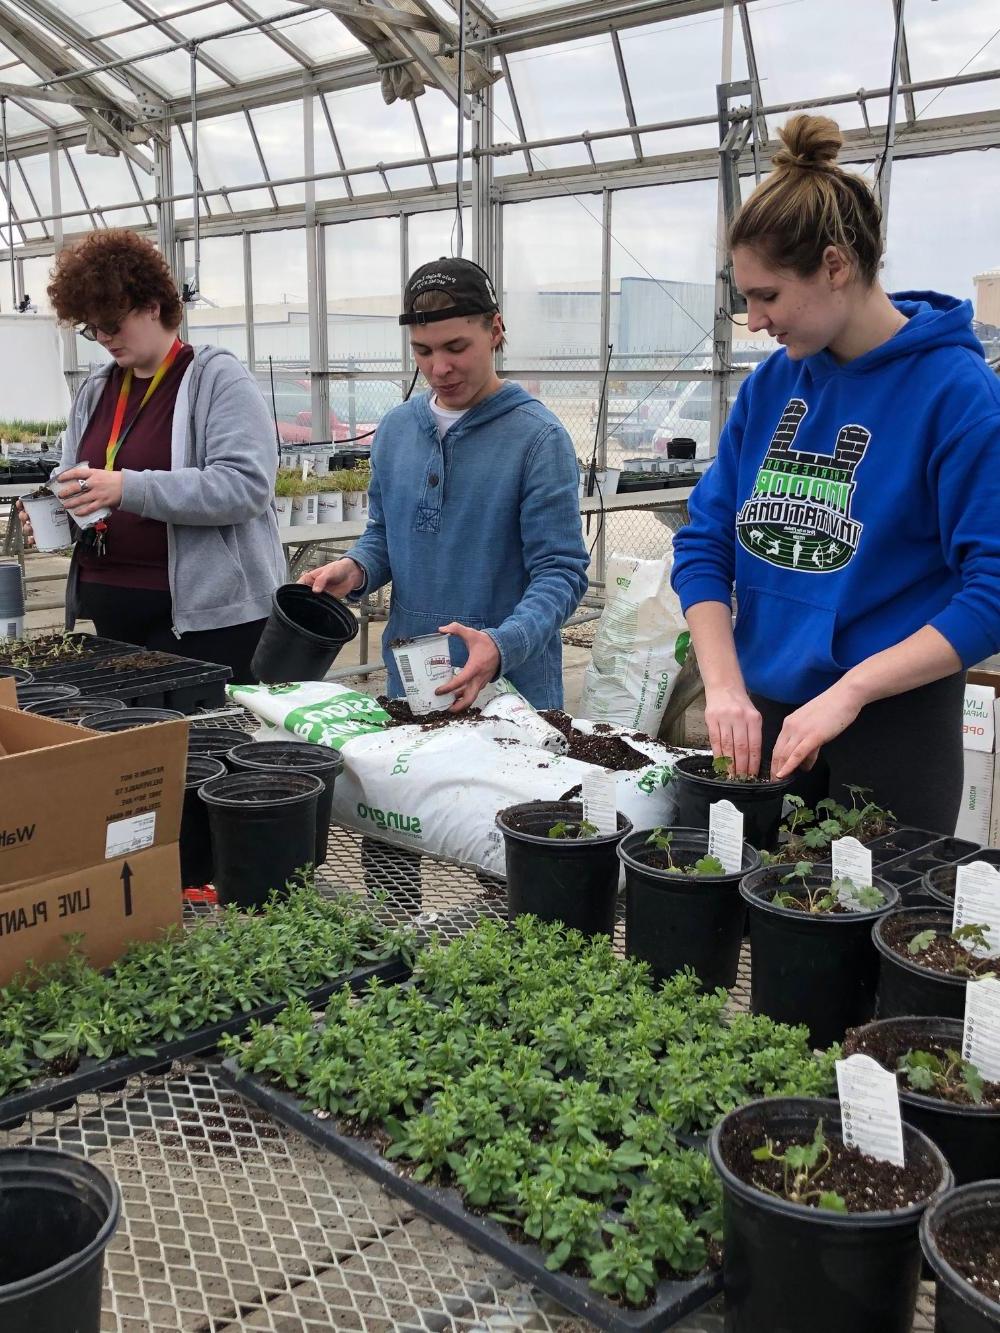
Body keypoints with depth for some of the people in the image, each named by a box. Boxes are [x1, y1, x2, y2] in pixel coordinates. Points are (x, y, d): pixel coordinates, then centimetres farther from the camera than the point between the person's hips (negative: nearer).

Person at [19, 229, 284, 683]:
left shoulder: (218, 378, -6)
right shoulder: (95, 390, 15)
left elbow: (246, 485, -19)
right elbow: (74, 481, 24)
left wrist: (129, 489, -26)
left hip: (207, 613, -6)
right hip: (109, 608, 6)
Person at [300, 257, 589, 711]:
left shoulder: (539, 438, -12)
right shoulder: (396, 427, 5)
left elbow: (561, 571, -16)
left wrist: (503, 646, -32)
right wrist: (355, 568, -6)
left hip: (511, 687, -5)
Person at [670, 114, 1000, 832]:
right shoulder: (770, 386, 5)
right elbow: (704, 540, 4)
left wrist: (849, 690, -23)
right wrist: (725, 686, -9)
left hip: (892, 726, -5)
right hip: (762, 711, 5)